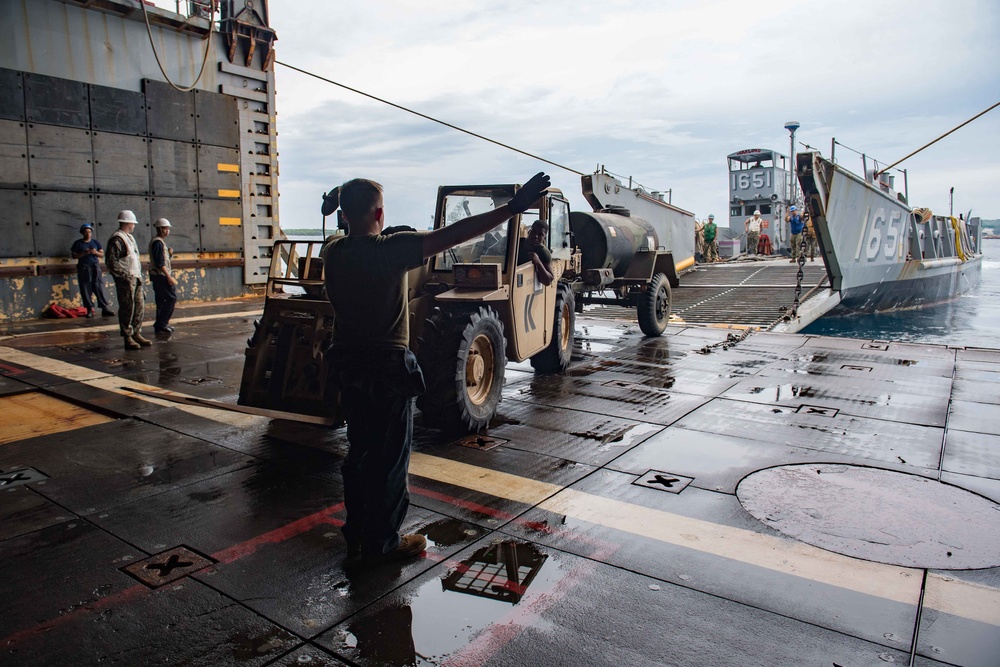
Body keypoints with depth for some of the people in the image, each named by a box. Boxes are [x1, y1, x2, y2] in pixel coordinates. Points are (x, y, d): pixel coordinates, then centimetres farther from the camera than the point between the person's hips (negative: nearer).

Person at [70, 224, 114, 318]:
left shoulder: (96, 242, 11)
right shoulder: (78, 243, 6)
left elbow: (102, 254, 10)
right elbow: (74, 255, 1)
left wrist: (95, 252, -10)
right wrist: (84, 253, -13)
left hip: (95, 268, 1)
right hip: (83, 268, -1)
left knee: (99, 288, -5)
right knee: (86, 290, -1)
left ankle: (105, 308, -7)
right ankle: (89, 310, 3)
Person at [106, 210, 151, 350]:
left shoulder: (129, 237, 19)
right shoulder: (117, 239, -11)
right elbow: (112, 262, -18)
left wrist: (139, 275, 14)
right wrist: (126, 275, -17)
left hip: (136, 279, 9)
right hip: (126, 280, -9)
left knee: (138, 307, 12)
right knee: (127, 309, -4)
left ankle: (136, 334, 20)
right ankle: (128, 338, 1)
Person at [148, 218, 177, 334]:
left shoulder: (159, 241, 18)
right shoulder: (158, 242, -14)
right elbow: (160, 262, -21)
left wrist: (169, 254, 7)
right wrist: (168, 276, -21)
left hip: (157, 276, 11)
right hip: (160, 275, -11)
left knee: (161, 300, 12)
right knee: (171, 297, -10)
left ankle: (160, 325, 16)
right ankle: (161, 324, -8)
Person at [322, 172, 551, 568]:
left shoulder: (333, 253, 1)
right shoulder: (390, 250, -19)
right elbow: (454, 235, -24)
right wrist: (512, 208, -23)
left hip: (346, 365, 7)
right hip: (386, 370, -7)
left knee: (359, 451, 19)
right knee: (389, 458, 7)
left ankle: (357, 539, 32)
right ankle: (381, 544, 20)